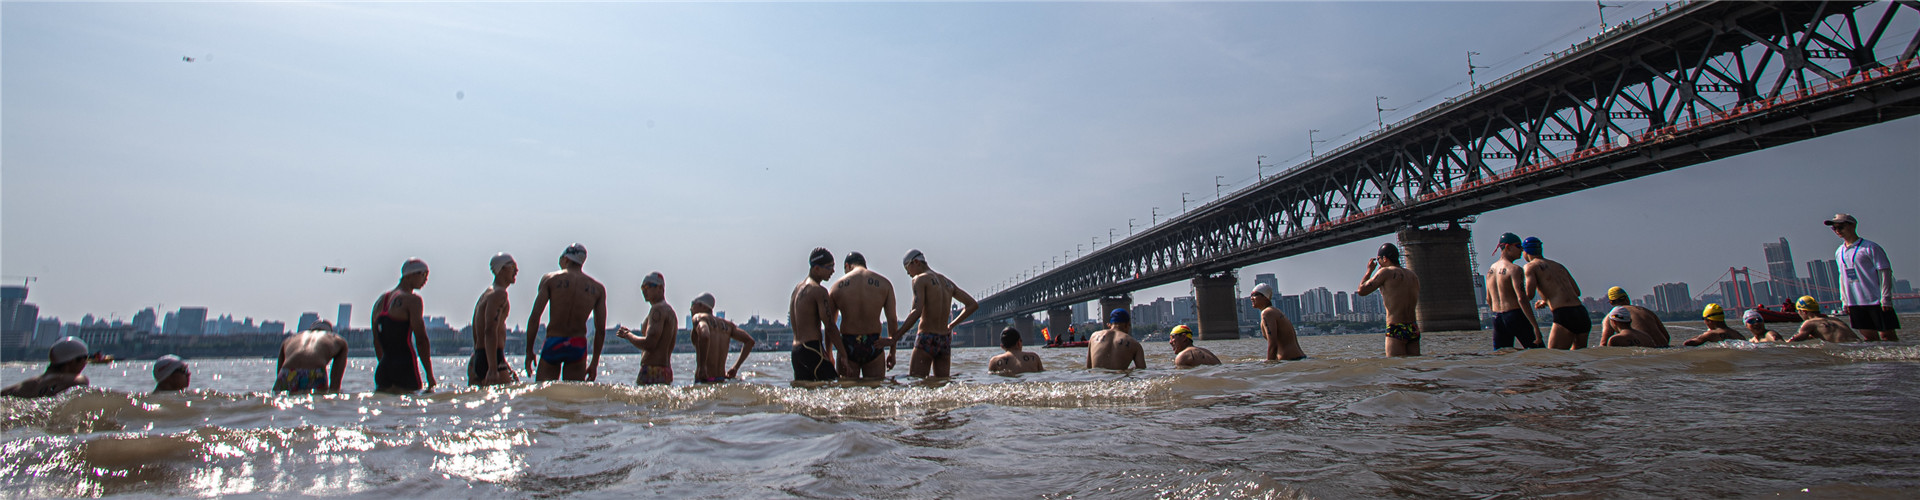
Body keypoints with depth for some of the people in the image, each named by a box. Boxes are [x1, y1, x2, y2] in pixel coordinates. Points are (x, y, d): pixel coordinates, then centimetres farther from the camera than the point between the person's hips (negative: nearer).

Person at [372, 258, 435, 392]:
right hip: (405, 367, -7)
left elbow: (376, 342, 22)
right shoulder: (412, 299, -7)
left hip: (383, 369, 7)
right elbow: (421, 340, -11)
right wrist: (430, 376, -8)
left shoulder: (380, 300, 18)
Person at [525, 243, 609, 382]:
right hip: (578, 347, 2)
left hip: (553, 344, -2)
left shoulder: (550, 279, 3)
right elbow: (601, 329, 4)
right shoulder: (597, 287, 7)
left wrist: (529, 351, 1)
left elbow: (534, 318, -5)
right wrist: (594, 362, 12)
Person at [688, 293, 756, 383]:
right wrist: (735, 368, 17)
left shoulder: (699, 317, -2)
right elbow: (750, 341, 17)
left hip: (704, 380, -7)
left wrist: (702, 366, -20)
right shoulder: (726, 323, 17)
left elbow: (704, 336, -25)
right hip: (721, 381, 7)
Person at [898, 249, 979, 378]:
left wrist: (895, 336, -19)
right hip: (946, 340, 7)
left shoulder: (920, 279, -4)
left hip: (927, 339, -7)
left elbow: (916, 312, -18)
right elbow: (973, 305, 17)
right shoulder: (947, 282, 17)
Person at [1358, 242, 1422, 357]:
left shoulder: (1387, 272, -5)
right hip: (1414, 329, 7)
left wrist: (1369, 271, 11)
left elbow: (1362, 291, -4)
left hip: (1396, 330, -7)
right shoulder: (1413, 276, 16)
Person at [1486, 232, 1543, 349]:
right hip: (1516, 317, -7)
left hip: (1497, 319, 7)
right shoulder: (1514, 269, -10)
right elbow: (1521, 299, -19)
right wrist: (1535, 326, -20)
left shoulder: (1491, 269, 13)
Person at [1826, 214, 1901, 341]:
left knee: (1887, 336, -2)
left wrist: (1885, 299, -14)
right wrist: (1844, 301, 12)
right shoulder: (1839, 252, 13)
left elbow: (1885, 272, -9)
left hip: (1875, 301, -5)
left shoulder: (1870, 247, -6)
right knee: (1870, 337, 8)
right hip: (1854, 304, 6)